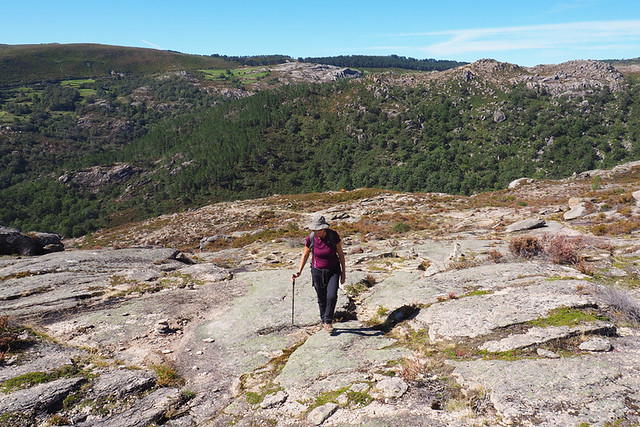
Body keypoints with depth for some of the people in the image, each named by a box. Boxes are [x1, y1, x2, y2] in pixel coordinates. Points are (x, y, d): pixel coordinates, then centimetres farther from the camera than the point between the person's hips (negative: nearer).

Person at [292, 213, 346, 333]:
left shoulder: (333, 236, -18)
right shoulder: (310, 238, -14)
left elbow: (340, 253, -5)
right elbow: (305, 255, 3)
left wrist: (343, 272, -1)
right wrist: (299, 272, -1)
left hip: (333, 270, -1)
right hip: (317, 271, 1)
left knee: (332, 296, -16)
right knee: (322, 299, 10)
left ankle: (328, 321, 6)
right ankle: (324, 321, 33)